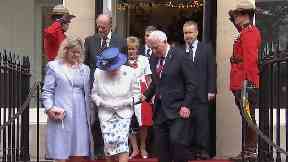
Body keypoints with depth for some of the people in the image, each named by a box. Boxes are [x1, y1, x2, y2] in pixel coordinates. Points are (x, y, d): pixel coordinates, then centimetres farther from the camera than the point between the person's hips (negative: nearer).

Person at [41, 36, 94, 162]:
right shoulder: (54, 66, 6)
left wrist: (89, 116, 12)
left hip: (80, 116, 4)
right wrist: (50, 108, -14)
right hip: (61, 117, -3)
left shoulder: (84, 69, 17)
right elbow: (47, 91, 1)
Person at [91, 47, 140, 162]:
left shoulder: (129, 72, -9)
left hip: (124, 114, -1)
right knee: (109, 143, -4)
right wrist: (103, 103, -14)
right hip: (106, 114, 1)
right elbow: (94, 94, 4)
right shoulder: (98, 73, -8)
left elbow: (136, 94, 2)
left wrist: (125, 102, -15)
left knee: (122, 141, -16)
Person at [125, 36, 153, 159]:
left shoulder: (144, 59, 3)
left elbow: (148, 79, 6)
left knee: (143, 122, 1)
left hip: (142, 93, 0)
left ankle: (143, 148, 19)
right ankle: (134, 149, 14)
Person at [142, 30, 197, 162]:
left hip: (177, 108, -6)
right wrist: (146, 95, 5)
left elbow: (190, 83, -8)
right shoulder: (153, 58, 9)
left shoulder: (180, 56, -8)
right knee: (161, 144, 7)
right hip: (160, 108, 6)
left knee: (176, 140, -15)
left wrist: (186, 105, -14)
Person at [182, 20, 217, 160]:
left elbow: (211, 71, 3)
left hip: (201, 93, -1)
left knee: (202, 121, -1)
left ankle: (202, 150, 6)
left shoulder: (206, 49, 7)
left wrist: (211, 90, -3)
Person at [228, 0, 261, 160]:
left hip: (246, 83, -10)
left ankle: (250, 151, -1)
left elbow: (250, 58, -20)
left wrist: (247, 80, -25)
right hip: (241, 83, 10)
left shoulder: (249, 32, -11)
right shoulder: (247, 32, 20)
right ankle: (248, 151, 20)